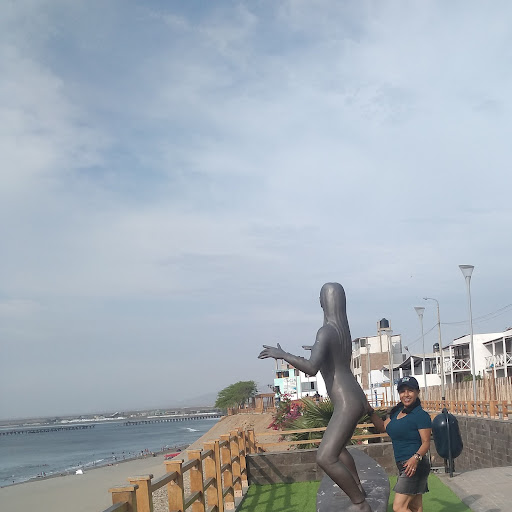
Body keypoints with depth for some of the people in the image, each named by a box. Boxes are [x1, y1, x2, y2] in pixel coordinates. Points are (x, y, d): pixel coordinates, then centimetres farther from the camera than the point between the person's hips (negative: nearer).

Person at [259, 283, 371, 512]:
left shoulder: (326, 331, -19)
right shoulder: (344, 330, 9)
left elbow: (312, 368, -30)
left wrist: (282, 355, -18)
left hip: (347, 404, -10)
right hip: (354, 400, 10)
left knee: (325, 458, -15)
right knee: (337, 447, 29)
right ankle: (358, 489, 45)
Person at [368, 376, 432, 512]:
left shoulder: (421, 415, -13)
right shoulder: (397, 411, 12)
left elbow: (426, 443, -15)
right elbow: (383, 427, 23)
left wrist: (416, 457, -32)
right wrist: (370, 411, 12)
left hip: (414, 465, -9)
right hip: (403, 466, 9)